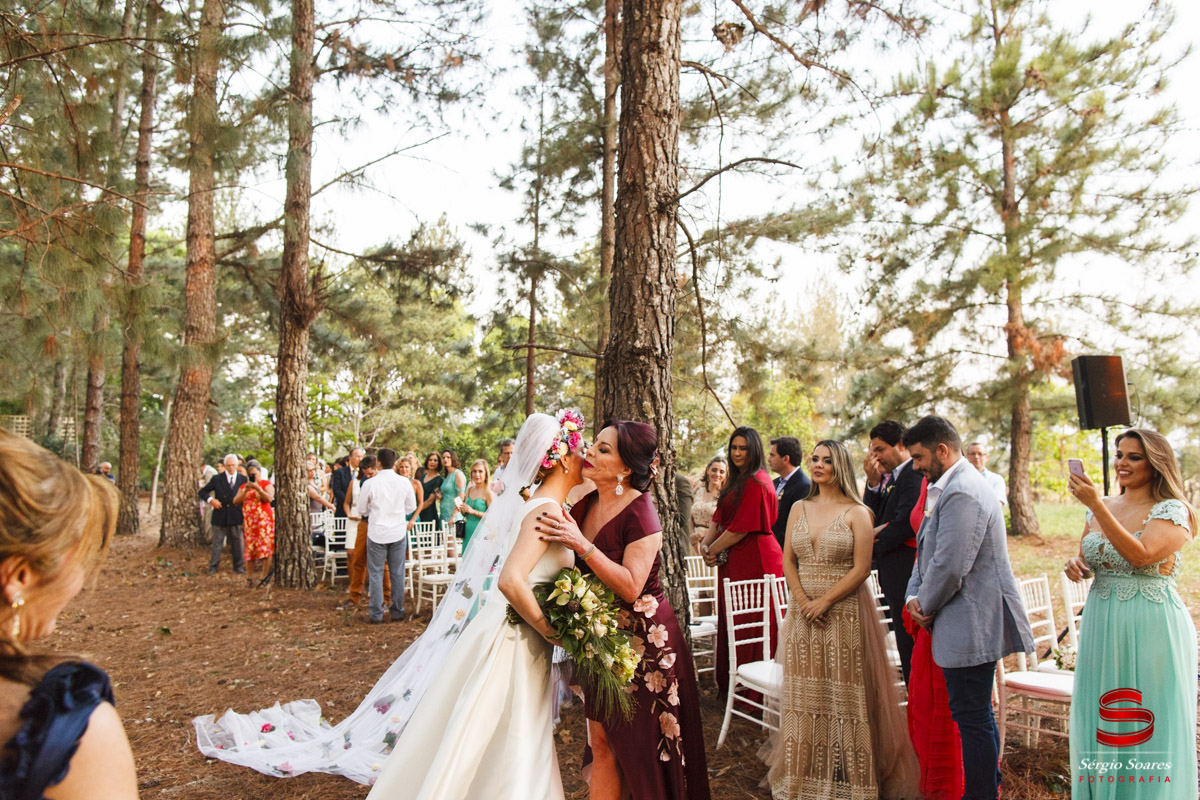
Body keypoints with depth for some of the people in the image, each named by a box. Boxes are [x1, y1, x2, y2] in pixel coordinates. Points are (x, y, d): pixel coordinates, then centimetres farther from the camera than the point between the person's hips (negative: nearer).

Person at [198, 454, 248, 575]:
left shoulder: (243, 479, 4)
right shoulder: (217, 479, 1)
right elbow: (202, 492, 6)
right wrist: (210, 499, -12)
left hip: (235, 517, 1)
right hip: (220, 517, -1)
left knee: (237, 542, 9)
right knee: (217, 542, 4)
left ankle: (238, 567, 19)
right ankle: (213, 567, 12)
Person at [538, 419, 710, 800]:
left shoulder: (640, 514, -18)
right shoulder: (585, 505, 3)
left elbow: (630, 587, -25)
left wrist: (581, 544, -28)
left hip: (643, 640, -6)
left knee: (641, 748, 7)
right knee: (602, 742, 11)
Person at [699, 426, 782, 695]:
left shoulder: (757, 483, -14)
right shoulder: (735, 481, 16)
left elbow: (743, 527, -17)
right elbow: (720, 516, 15)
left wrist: (714, 549, -9)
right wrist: (706, 542, -2)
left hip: (754, 561, -9)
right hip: (734, 561, 9)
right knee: (730, 621, 12)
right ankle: (730, 684, 22)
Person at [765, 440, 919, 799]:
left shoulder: (857, 512, -4)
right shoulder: (799, 509, 10)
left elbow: (861, 568, -10)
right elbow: (788, 561, 7)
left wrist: (824, 601, -15)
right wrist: (803, 601, -7)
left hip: (845, 613, -4)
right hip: (803, 615, 4)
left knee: (845, 694, 1)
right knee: (805, 694, 8)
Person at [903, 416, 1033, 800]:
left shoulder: (962, 493, -21)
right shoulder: (952, 487, 14)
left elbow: (949, 567, -25)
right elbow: (927, 552, 17)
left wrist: (926, 605, -8)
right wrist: (914, 596, 4)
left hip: (970, 626, -11)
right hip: (972, 625, 11)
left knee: (973, 718, -1)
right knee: (977, 715, 20)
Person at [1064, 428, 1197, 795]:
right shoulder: (1102, 507, 9)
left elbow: (1140, 555, -25)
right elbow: (1085, 560, 18)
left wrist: (1096, 505, -27)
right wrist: (1075, 565, -5)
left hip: (1152, 629, -6)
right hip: (1102, 627, 6)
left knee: (1149, 727, 4)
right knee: (1101, 724, 13)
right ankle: (1101, 791, 27)